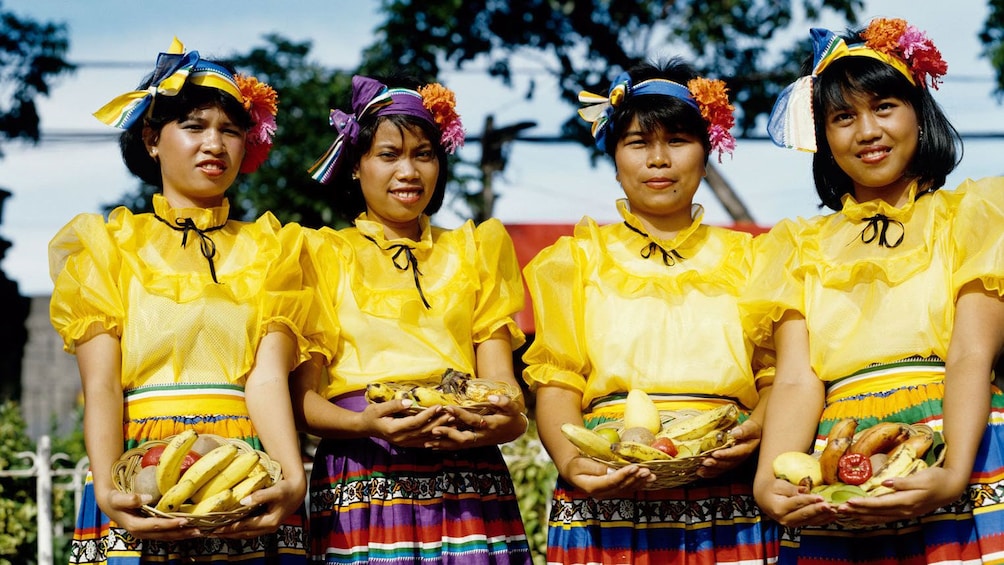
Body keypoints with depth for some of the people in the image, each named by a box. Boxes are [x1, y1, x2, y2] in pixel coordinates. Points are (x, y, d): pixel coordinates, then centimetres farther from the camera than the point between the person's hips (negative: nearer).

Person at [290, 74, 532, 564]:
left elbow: (498, 376, 11)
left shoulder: (474, 251, 21)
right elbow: (304, 397, 3)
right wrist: (365, 423, -19)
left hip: (467, 482, 2)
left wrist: (509, 419, -13)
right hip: (363, 481, -2)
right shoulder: (325, 254, 12)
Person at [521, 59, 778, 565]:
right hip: (610, 507, -1)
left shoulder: (746, 258, 18)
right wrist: (571, 461, -15)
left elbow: (777, 376, 9)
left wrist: (752, 433, -13)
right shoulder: (577, 258, 15)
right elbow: (556, 382, 5)